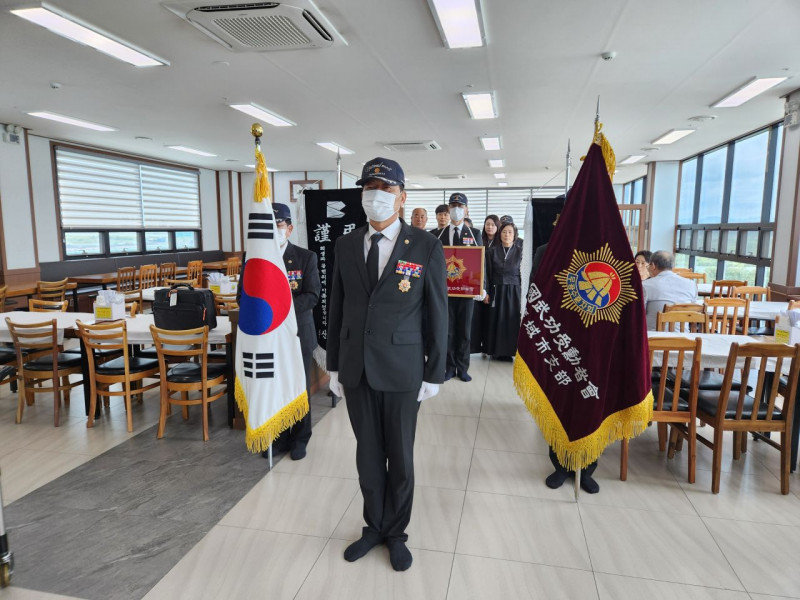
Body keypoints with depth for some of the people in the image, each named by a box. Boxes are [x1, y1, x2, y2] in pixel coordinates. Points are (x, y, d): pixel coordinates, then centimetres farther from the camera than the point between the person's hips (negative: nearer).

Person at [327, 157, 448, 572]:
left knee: (400, 457, 12)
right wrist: (334, 365, 8)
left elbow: (437, 315, -5)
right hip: (356, 368, 3)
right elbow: (336, 307, 8)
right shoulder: (346, 245, 3)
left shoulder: (426, 247, -7)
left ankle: (396, 533, 35)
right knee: (368, 455, 16)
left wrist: (434, 374, -4)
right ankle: (374, 526, 38)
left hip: (402, 369, -2)